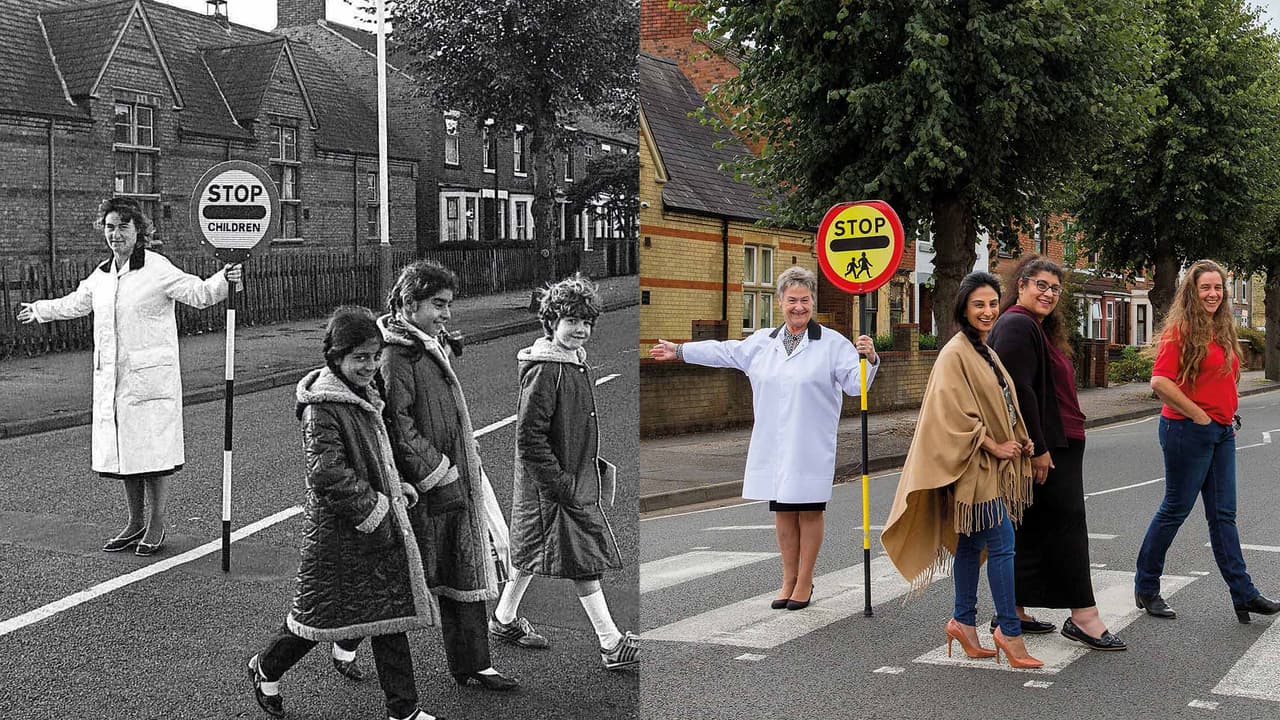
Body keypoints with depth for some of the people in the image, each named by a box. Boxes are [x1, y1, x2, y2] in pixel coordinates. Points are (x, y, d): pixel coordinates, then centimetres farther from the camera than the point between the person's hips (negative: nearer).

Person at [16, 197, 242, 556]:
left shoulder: (158, 270, -7)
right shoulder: (101, 275, 13)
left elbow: (198, 293, -12)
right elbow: (77, 303, 31)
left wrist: (223, 280, -32)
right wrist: (39, 310, 44)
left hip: (150, 377, -6)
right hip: (110, 378, 7)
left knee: (152, 449, -2)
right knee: (122, 450, 11)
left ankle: (156, 526, 10)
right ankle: (135, 523, 24)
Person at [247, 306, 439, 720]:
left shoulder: (364, 394, 10)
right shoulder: (323, 407, -20)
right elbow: (328, 474, -25)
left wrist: (395, 488, 11)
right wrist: (372, 508, -18)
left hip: (380, 527, 8)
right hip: (338, 532, -8)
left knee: (391, 613, 9)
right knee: (320, 610, 8)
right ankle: (265, 669, 35)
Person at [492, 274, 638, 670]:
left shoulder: (575, 362, 10)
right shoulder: (544, 370, -20)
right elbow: (529, 437, -22)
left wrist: (593, 467, 20)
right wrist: (561, 484, -21)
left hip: (577, 479, 9)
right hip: (551, 485, -9)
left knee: (533, 554, 19)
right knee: (584, 559, -6)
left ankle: (504, 619, 33)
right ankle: (611, 643, -1)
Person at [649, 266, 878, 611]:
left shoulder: (832, 343, -4)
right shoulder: (762, 341, 12)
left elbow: (856, 382, -8)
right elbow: (724, 351, 24)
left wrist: (869, 359, -29)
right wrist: (678, 351, 30)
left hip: (811, 447, -4)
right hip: (772, 447, 4)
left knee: (809, 511, 4)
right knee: (783, 512, 11)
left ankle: (805, 581, 15)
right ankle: (788, 580, 22)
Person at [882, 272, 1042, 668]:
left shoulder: (984, 351, 15)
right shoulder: (955, 354, -14)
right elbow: (955, 414, -19)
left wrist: (1020, 441, 8)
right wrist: (993, 446, -15)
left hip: (993, 467, 9)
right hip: (974, 466, -9)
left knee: (971, 544, 13)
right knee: (1002, 544, -9)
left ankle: (963, 621, 20)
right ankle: (1009, 630, -3)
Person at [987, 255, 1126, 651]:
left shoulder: (1039, 329, 20)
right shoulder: (1017, 326, -14)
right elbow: (1019, 391, -23)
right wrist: (1038, 449, -23)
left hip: (1055, 446, 11)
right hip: (1043, 448, -11)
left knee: (1033, 530, 12)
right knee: (1066, 525, -8)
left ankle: (1014, 613, 17)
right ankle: (1083, 615, -5)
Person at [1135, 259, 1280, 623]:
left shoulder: (1222, 330, 12)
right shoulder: (1180, 329, -12)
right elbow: (1159, 382, -21)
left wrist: (1228, 416, 12)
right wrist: (1198, 415, -16)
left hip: (1221, 431, 8)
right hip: (1188, 430, -8)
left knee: (1223, 514, 7)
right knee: (1176, 509, 1)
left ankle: (1243, 594, 8)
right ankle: (1146, 588, 14)